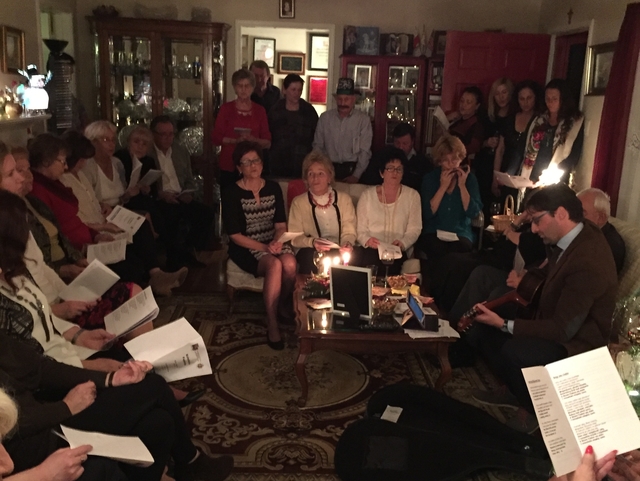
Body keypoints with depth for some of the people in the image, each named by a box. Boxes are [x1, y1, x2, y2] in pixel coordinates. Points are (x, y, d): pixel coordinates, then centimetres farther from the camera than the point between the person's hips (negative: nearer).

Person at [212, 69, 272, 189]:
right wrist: (236, 140, -16)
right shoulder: (226, 109, 3)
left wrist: (253, 140, -15)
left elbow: (267, 142, 5)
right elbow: (216, 138, -1)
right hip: (229, 166, -1)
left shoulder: (260, 110, 7)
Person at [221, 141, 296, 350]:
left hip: (273, 243, 4)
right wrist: (264, 247, -19)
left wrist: (276, 241, -16)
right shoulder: (231, 193, -7)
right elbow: (235, 235, -10)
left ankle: (283, 303, 2)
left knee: (290, 263, -30)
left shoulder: (273, 188, 5)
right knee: (275, 265, -34)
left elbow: (281, 225, 6)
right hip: (246, 248, -4)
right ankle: (272, 323, -22)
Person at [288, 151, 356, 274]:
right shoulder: (298, 203, 6)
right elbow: (295, 237, 0)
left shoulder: (344, 199, 10)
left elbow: (349, 232, 5)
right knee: (311, 256, -35)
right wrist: (312, 242, -21)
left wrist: (348, 244, -19)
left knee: (350, 256, -33)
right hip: (310, 251, -1)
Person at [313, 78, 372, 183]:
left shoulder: (363, 119, -1)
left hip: (352, 169, -1)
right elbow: (318, 146, 11)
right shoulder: (325, 117, 7)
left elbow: (365, 151, -3)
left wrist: (356, 175, -11)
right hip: (329, 168, 2)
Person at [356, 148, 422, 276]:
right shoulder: (367, 195, 9)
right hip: (372, 250, 1)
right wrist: (367, 240, -15)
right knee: (368, 261, -33)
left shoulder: (412, 195, 8)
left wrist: (402, 243, -17)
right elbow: (361, 230, 7)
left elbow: (414, 229, 3)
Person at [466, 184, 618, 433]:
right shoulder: (576, 233, -4)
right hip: (555, 323, 9)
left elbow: (564, 329, -28)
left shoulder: (589, 263, -32)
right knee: (478, 329, -2)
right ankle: (514, 389, 15)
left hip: (576, 341, -9)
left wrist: (504, 324, -24)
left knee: (513, 352, -36)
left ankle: (532, 409, -6)